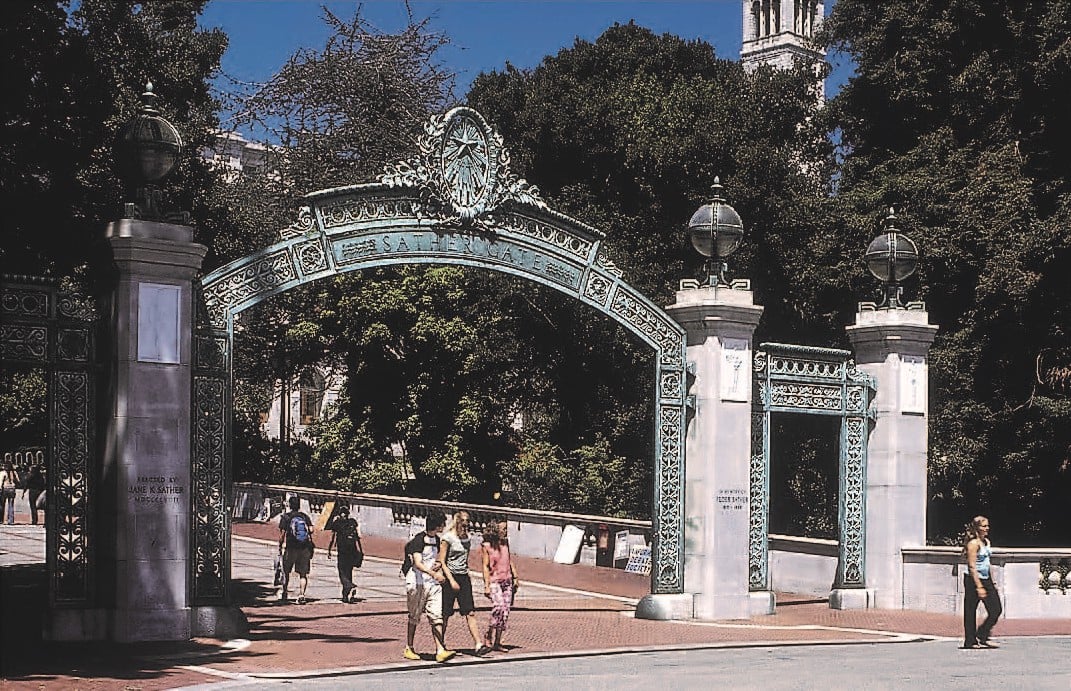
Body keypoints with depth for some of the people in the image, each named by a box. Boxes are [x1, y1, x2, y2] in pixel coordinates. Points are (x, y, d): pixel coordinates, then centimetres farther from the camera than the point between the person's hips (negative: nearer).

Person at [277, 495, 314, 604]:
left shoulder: (285, 517, -2)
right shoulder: (305, 516, 6)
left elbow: (282, 533, -5)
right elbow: (311, 530, -4)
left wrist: (280, 545, 5)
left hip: (290, 547, -2)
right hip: (305, 548, 2)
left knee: (286, 571, 15)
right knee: (303, 573, 3)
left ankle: (285, 593, 25)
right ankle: (301, 594, -10)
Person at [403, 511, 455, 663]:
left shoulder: (436, 539, 12)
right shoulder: (419, 539, -13)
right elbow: (418, 563, -23)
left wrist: (439, 564, 4)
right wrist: (434, 574, -36)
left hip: (433, 583, 6)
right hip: (417, 583, -6)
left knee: (436, 616, -5)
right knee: (414, 617, 6)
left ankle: (440, 651, -11)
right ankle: (409, 649, 20)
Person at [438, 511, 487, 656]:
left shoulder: (468, 538, 9)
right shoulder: (448, 538, -9)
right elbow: (442, 562, -10)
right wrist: (451, 580, -16)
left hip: (464, 578, 5)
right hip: (450, 577, -5)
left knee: (470, 612, -4)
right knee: (445, 615, 2)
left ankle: (478, 645, -10)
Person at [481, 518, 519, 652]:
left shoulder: (505, 543, 10)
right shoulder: (486, 546, -6)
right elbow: (486, 566, -6)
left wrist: (515, 578, 15)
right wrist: (487, 585, -11)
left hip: (507, 581, 6)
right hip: (494, 581, -6)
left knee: (505, 611, 1)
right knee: (499, 607, -24)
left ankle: (497, 642, 6)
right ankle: (488, 637, -11)